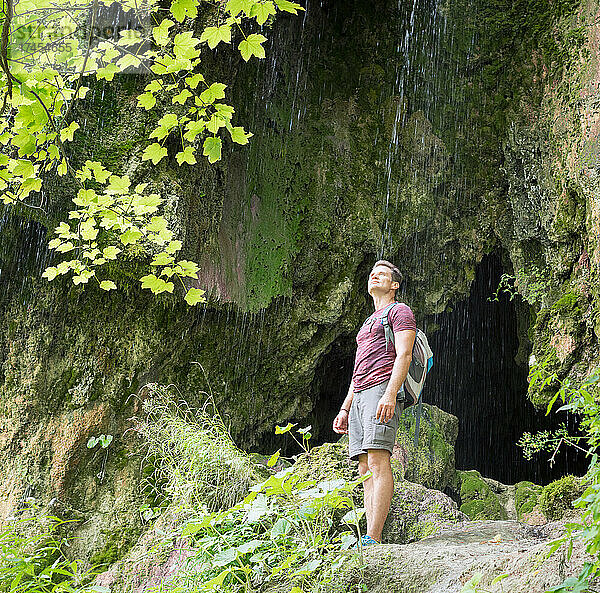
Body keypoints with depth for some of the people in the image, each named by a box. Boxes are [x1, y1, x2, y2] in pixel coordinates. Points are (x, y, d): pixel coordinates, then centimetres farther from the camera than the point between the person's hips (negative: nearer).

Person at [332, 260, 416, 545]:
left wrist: (390, 394, -22)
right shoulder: (368, 323, 32)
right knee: (365, 468, -1)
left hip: (382, 389, -9)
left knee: (378, 461, -19)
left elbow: (404, 355, -9)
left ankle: (373, 539, -26)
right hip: (359, 396, 9)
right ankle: (371, 541, -6)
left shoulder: (400, 311, 6)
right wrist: (344, 409, 21)